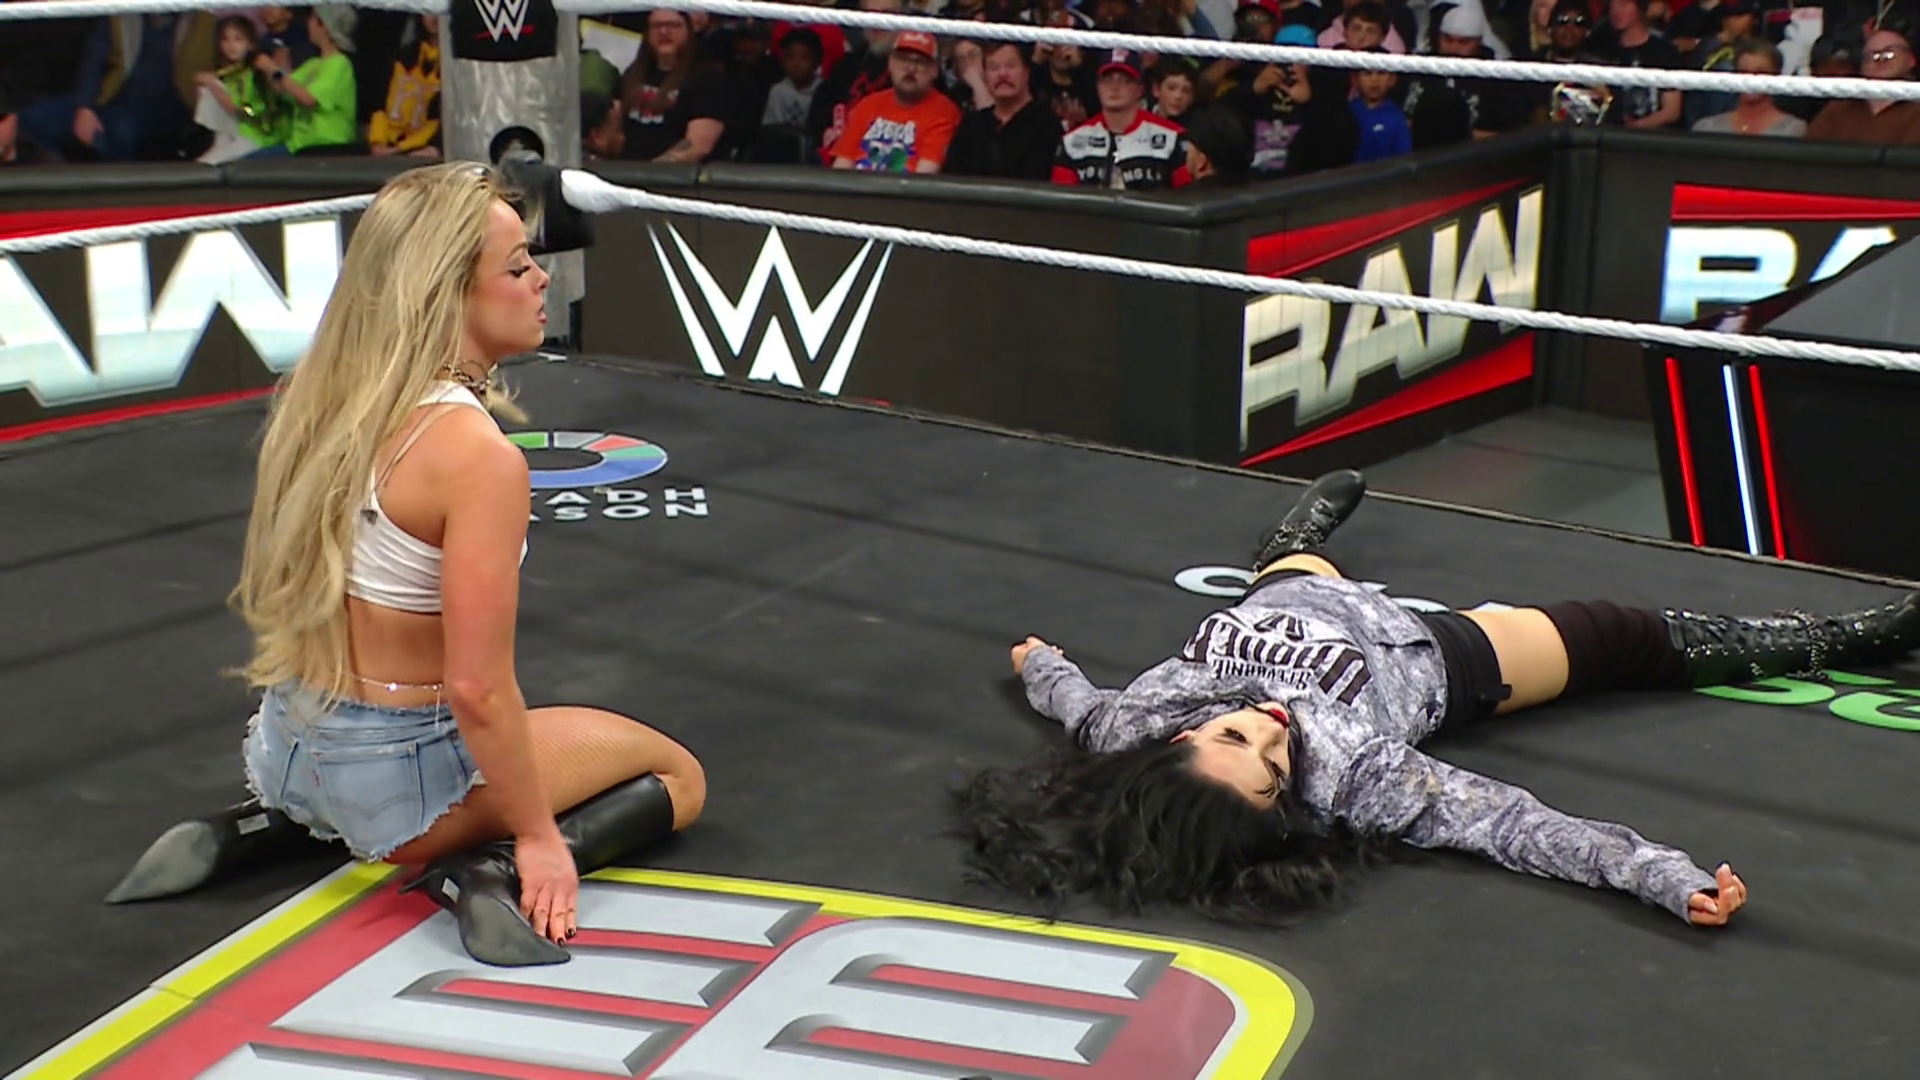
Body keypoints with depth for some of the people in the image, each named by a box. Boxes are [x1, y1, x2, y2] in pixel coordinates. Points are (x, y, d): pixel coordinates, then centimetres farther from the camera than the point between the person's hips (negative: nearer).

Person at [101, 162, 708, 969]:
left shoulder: (326, 397, -2)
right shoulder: (479, 457, -25)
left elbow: (277, 592, 10)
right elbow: (477, 687, -26)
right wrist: (537, 838, -14)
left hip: (284, 749, 7)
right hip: (396, 778, -7)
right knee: (678, 778, 12)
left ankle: (271, 824, 17)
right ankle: (492, 871, -10)